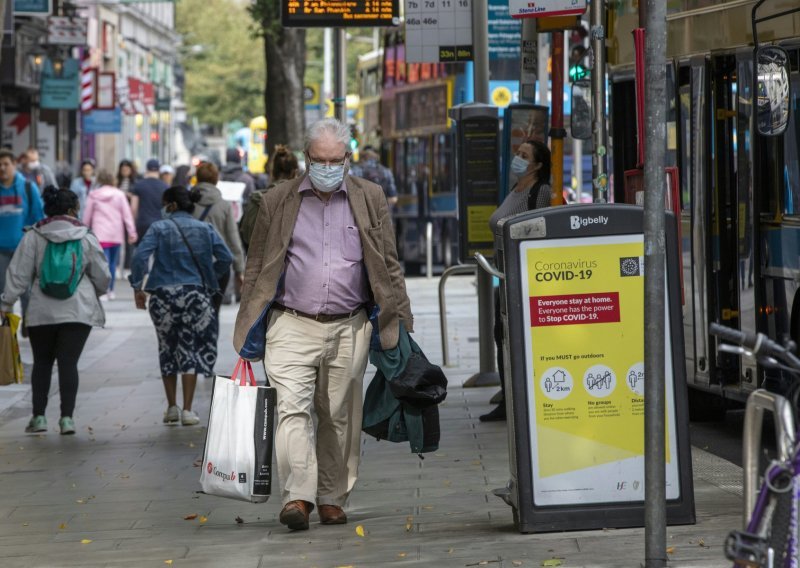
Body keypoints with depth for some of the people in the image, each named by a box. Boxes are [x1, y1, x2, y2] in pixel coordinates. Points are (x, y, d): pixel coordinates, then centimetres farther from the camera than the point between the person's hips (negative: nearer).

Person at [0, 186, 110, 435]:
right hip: (78, 310, -1)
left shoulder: (33, 238, 0)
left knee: (42, 362, 13)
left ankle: (38, 416, 10)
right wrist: (94, 293, 29)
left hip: (42, 311, 1)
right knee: (68, 363, -1)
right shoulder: (86, 238, 1)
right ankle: (67, 417, -9)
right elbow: (102, 276, 9)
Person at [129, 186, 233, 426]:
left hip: (164, 295, -1)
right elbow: (225, 258, 0)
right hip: (196, 295, 1)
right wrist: (209, 278, 14)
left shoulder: (159, 228, -1)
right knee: (189, 349, 6)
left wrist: (137, 287, -9)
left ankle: (172, 408, 16)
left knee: (168, 348, 14)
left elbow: (141, 256, -14)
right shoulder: (205, 229, 6)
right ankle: (187, 410, -1)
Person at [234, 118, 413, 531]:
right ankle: (297, 497, -22)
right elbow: (256, 269, 10)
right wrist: (248, 333, 6)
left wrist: (399, 325, 8)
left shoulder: (369, 199, 9)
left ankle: (332, 499, 16)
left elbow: (389, 267, 13)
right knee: (292, 408, -16)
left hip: (349, 329, 2)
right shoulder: (278, 201, 7)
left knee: (339, 417, 6)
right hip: (292, 326, -1)